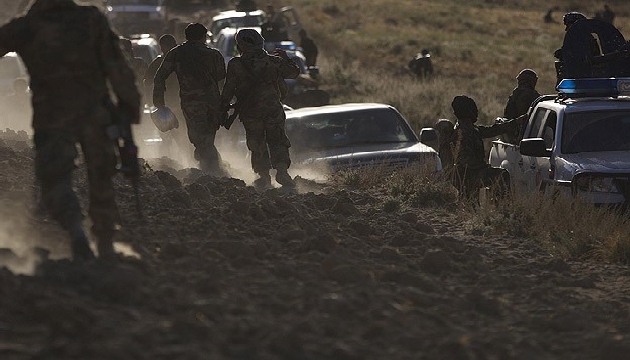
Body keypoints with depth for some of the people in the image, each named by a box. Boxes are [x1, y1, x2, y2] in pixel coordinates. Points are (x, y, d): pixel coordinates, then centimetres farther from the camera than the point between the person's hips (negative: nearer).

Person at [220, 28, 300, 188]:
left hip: (250, 113, -1)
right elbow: (294, 72, 12)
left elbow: (228, 91, -4)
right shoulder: (274, 61, -2)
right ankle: (281, 169, -11)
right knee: (277, 141, 10)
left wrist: (223, 109, 8)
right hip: (274, 109, 1)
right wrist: (285, 58, 28)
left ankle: (264, 176, 12)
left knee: (257, 145, 13)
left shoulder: (235, 65, -7)